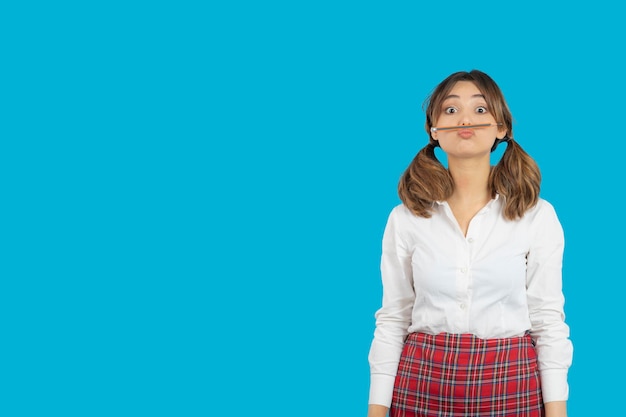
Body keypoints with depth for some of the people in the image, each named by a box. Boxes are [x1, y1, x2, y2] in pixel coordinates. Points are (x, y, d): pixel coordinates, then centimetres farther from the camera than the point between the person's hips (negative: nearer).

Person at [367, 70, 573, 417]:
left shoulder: (537, 216, -2)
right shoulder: (405, 218, 0)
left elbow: (548, 320, 0)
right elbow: (392, 320, 2)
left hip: (511, 386, 0)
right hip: (422, 384, 1)